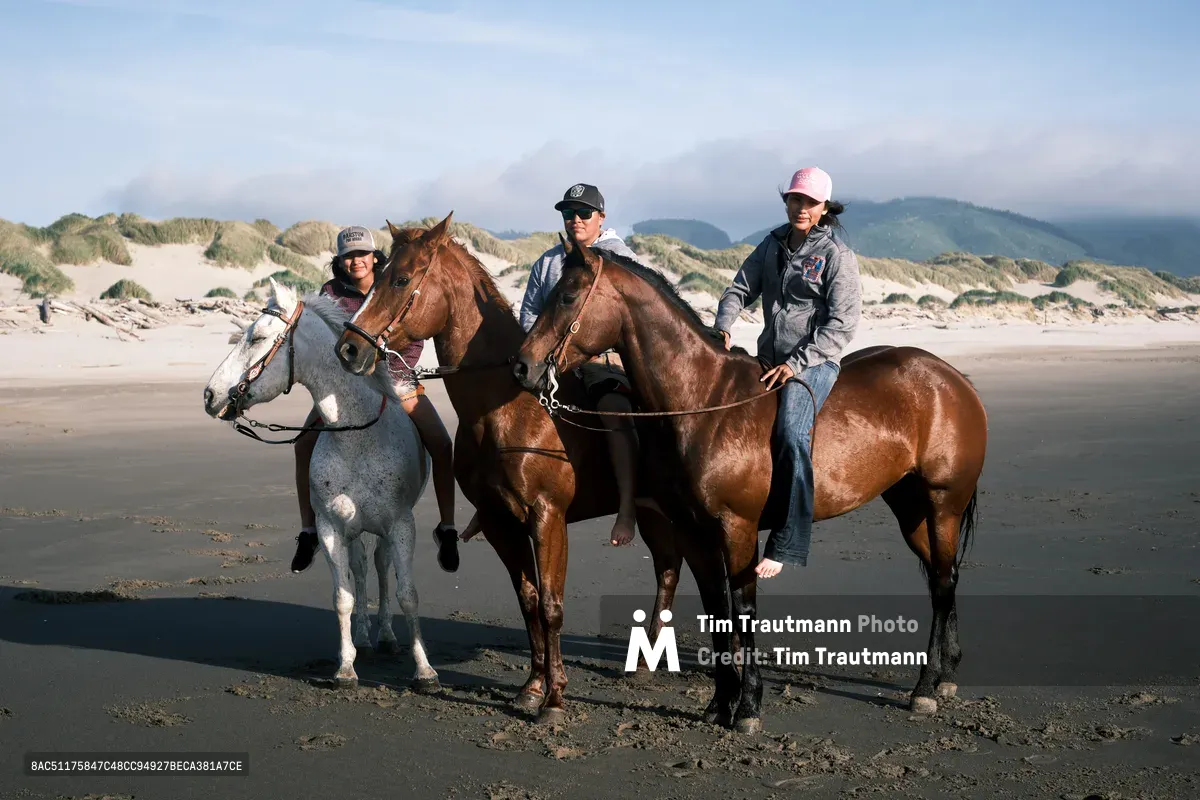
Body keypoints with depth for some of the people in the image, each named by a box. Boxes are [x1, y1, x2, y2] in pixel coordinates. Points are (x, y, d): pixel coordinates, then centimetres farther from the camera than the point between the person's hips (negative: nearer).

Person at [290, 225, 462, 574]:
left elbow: (414, 343, -3)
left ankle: (446, 530, -7)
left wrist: (386, 373, -14)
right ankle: (308, 531, -4)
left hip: (395, 378, -1)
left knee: (441, 444, -20)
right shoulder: (331, 293, -1)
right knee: (305, 443, -17)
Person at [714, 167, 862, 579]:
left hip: (815, 361, -7)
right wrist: (723, 328, -9)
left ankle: (786, 545, -27)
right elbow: (740, 289, 11)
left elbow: (842, 323, -11)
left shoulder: (837, 255, -4)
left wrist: (797, 363, -19)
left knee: (791, 433, -29)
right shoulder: (773, 245, 13)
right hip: (769, 358, 7)